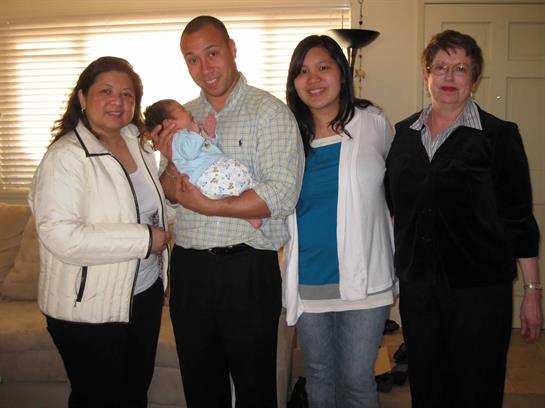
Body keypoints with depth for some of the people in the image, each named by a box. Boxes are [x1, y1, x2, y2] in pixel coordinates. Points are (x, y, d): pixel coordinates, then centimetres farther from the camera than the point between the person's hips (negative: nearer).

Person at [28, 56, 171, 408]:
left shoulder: (139, 145, 5)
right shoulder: (65, 157, -18)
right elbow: (61, 236, -29)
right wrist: (144, 238, -25)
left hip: (145, 294, 7)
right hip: (89, 308, -7)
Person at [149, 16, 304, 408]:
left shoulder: (269, 110, -8)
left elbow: (281, 195, -19)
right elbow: (170, 194, 9)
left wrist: (205, 205, -16)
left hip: (247, 268, -5)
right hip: (188, 267, 5)